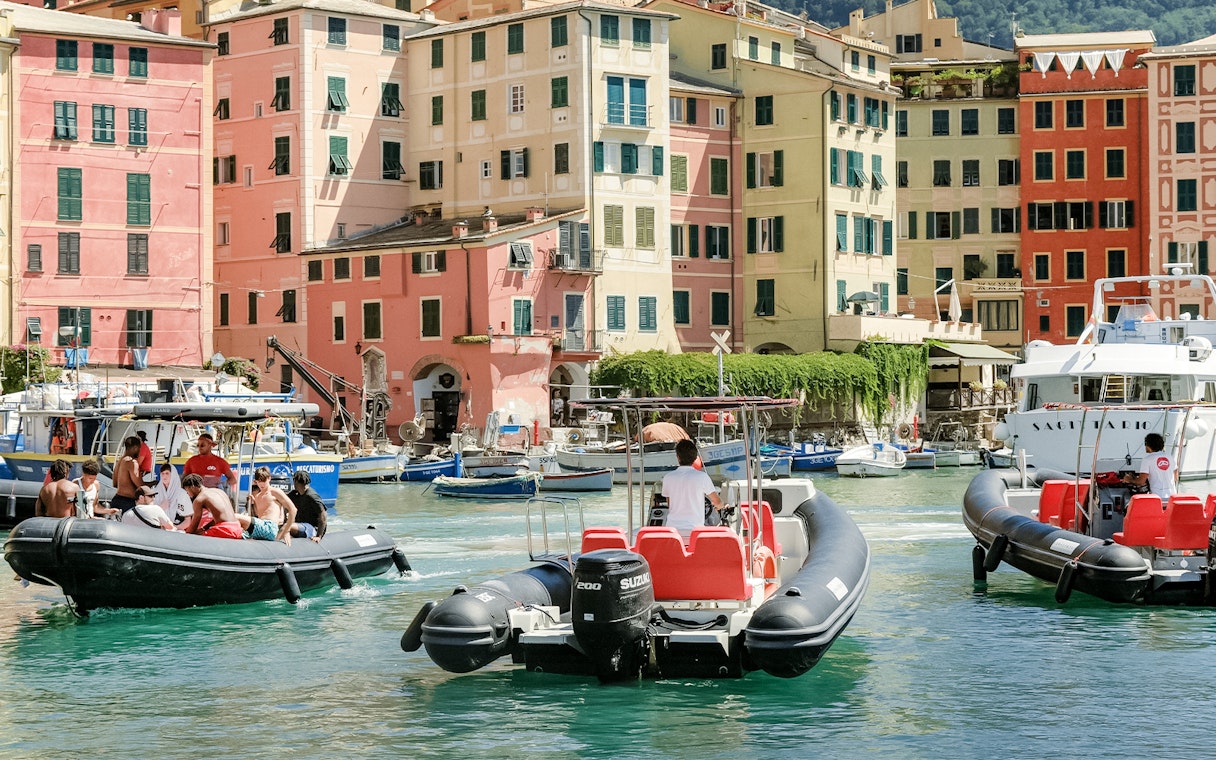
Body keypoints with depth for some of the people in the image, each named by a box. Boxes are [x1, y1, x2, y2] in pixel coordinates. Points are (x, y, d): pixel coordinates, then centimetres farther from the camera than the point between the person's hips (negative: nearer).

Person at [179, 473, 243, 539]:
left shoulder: (199, 499, -1)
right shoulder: (219, 491, 22)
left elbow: (194, 524, 4)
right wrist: (204, 528, 28)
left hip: (225, 529, -8)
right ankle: (240, 535, 7)